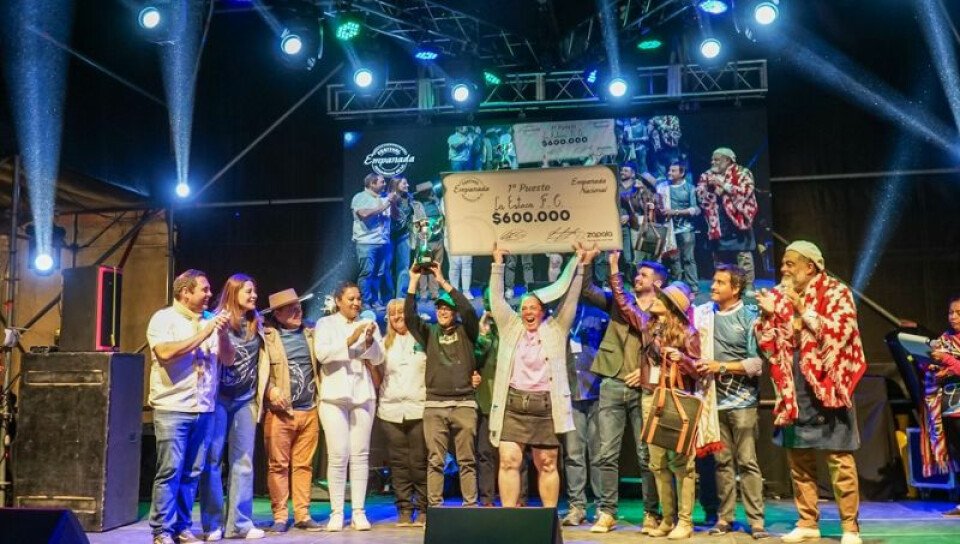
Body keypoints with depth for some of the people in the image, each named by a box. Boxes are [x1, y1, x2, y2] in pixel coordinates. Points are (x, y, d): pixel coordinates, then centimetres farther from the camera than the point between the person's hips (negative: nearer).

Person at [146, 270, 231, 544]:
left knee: (192, 473, 7)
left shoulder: (209, 321, 11)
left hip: (204, 409, 5)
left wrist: (222, 334, -7)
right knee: (169, 471, -5)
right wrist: (204, 334, -14)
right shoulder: (163, 318, -2)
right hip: (172, 409, -5)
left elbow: (228, 359, 11)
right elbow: (166, 353, -18)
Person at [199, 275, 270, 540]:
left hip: (245, 399, 4)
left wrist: (260, 394, 6)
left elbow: (263, 359, 11)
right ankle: (212, 523, 8)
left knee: (243, 462, 4)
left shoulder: (257, 323, 10)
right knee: (212, 460, 1)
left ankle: (240, 523, 8)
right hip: (218, 398, -4)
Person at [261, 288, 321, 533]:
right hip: (280, 411, -4)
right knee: (278, 465, 0)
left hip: (309, 411, 4)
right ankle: (280, 517, 8)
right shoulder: (267, 335, 0)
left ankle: (302, 515, 12)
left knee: (304, 465, 6)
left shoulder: (311, 333, 13)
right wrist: (270, 389, -17)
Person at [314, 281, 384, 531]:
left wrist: (369, 341, -16)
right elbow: (322, 354, -10)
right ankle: (336, 513, 0)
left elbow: (378, 358, 3)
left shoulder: (368, 324, 13)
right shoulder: (326, 323, 6)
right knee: (338, 455, -6)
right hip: (334, 396, -2)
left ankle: (359, 512, 4)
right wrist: (350, 341, -19)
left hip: (362, 395, 2)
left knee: (360, 454, 1)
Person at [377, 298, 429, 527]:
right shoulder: (385, 343, 16)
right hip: (391, 411, 3)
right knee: (398, 463, 3)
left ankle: (423, 510, 3)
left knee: (419, 463, -5)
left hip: (419, 409, -3)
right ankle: (404, 510, 9)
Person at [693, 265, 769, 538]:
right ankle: (725, 517, 15)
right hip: (713, 397, 3)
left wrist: (722, 367, -12)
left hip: (742, 400, -3)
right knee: (722, 461, 8)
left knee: (747, 461, -2)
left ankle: (756, 520, 3)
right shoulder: (703, 313, 7)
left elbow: (757, 363, -6)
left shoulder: (749, 317, -1)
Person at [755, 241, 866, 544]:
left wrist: (804, 309, -15)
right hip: (794, 390, 5)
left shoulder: (835, 292, -2)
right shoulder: (779, 296, 12)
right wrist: (767, 315, -5)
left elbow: (840, 332, -16)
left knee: (839, 458, -4)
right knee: (798, 458, 8)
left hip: (826, 387, -5)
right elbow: (767, 344, 11)